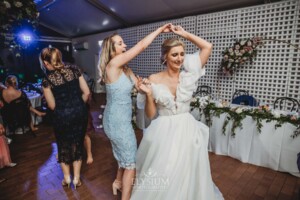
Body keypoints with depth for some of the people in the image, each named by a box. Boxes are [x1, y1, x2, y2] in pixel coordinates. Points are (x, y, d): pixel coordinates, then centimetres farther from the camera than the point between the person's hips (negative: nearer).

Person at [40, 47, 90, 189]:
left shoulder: (47, 79, -9)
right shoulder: (74, 69, -2)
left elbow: (52, 105, -5)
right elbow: (86, 92, -2)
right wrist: (78, 106, 13)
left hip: (62, 116, -2)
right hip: (80, 112, 3)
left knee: (64, 145, 22)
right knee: (78, 143, 19)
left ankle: (67, 177, 41)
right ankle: (76, 178, 33)